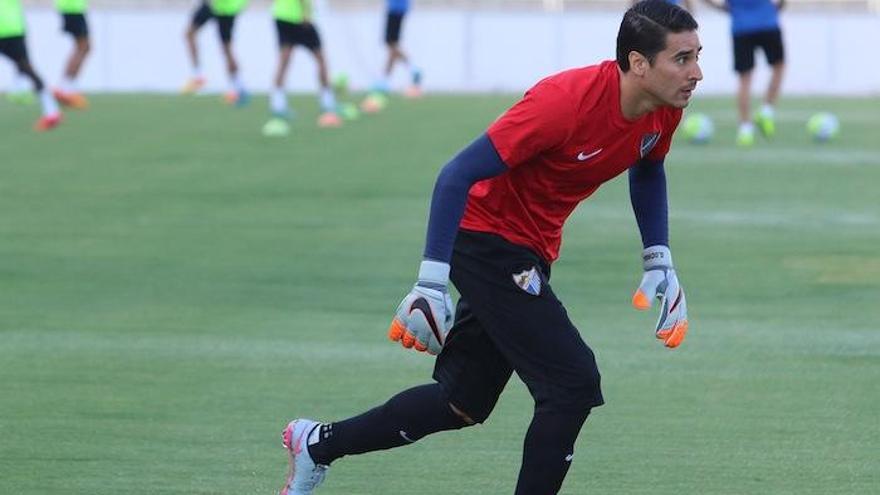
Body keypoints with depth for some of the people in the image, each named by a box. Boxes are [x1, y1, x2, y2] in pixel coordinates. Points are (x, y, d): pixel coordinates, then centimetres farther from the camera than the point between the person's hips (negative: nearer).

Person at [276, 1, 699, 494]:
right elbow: (458, 175, -26)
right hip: (485, 238, -8)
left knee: (462, 402, 15)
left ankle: (318, 443, 32)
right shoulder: (564, 102, -30)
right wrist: (431, 282, -27)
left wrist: (659, 261, 9)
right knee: (573, 383, -16)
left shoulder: (664, 110, -7)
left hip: (530, 255, 8)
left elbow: (648, 172, 18)